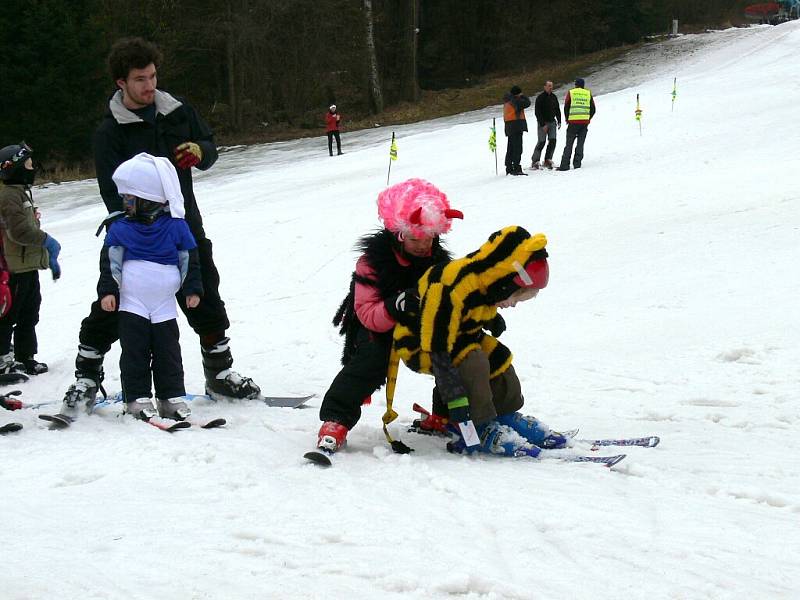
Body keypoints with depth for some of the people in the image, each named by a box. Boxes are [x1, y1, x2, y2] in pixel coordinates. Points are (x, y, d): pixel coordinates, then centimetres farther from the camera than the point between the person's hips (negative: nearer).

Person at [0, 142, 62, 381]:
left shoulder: (22, 192, 17)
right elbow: (19, 231, -25)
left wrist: (50, 258, 25)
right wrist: (47, 241, -12)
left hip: (28, 266, 11)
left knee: (29, 315, 17)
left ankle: (25, 359, 27)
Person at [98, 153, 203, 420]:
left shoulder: (176, 227, -2)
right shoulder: (120, 229, -1)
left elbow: (189, 259, 5)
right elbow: (109, 262, 1)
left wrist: (192, 289, 3)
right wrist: (107, 290, -8)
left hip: (164, 305, 0)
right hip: (132, 303, 0)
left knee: (168, 351, 3)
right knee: (134, 351, -2)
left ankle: (172, 397, 12)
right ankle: (137, 397, 4)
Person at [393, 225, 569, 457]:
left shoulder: (485, 283, -12)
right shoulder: (449, 291, -38)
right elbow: (438, 352, -38)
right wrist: (457, 399, -37)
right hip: (420, 345, -9)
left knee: (498, 357, 0)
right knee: (473, 361, -28)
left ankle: (507, 416, 16)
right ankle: (481, 428, -19)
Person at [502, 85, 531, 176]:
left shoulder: (507, 101, 15)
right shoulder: (515, 100, -13)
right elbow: (527, 103, -9)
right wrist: (523, 97, 5)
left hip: (509, 127, 10)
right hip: (517, 126, -10)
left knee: (510, 148, 15)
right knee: (517, 148, -10)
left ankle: (509, 168, 21)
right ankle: (516, 168, -15)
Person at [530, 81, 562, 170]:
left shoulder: (554, 97, 10)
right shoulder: (540, 98, -8)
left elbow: (557, 110, 19)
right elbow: (537, 112, -12)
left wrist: (559, 121, 10)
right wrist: (543, 124, -16)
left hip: (552, 122, 6)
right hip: (542, 123, -5)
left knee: (552, 141, -5)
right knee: (541, 142, -9)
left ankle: (548, 160, 1)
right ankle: (535, 162, -3)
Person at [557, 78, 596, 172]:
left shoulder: (570, 93, 3)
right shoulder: (588, 93, 10)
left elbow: (566, 107, 3)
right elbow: (593, 109, 10)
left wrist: (567, 119, 14)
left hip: (573, 122, -2)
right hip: (585, 122, 2)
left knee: (569, 144, 1)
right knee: (580, 143, 9)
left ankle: (565, 165, -6)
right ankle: (577, 163, 2)